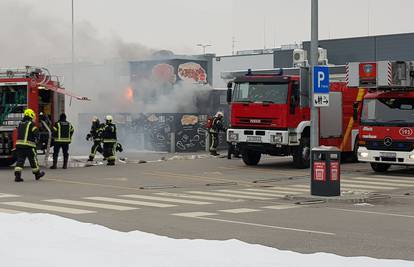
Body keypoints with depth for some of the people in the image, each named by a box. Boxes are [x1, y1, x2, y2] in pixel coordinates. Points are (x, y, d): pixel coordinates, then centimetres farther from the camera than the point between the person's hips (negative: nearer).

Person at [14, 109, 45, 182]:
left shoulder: (20, 124, 15)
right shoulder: (31, 124, -7)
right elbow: (36, 133, -15)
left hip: (19, 143, 6)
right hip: (29, 145, -6)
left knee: (20, 160, 2)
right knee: (33, 159, 9)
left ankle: (17, 175, -9)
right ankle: (37, 173, 23)